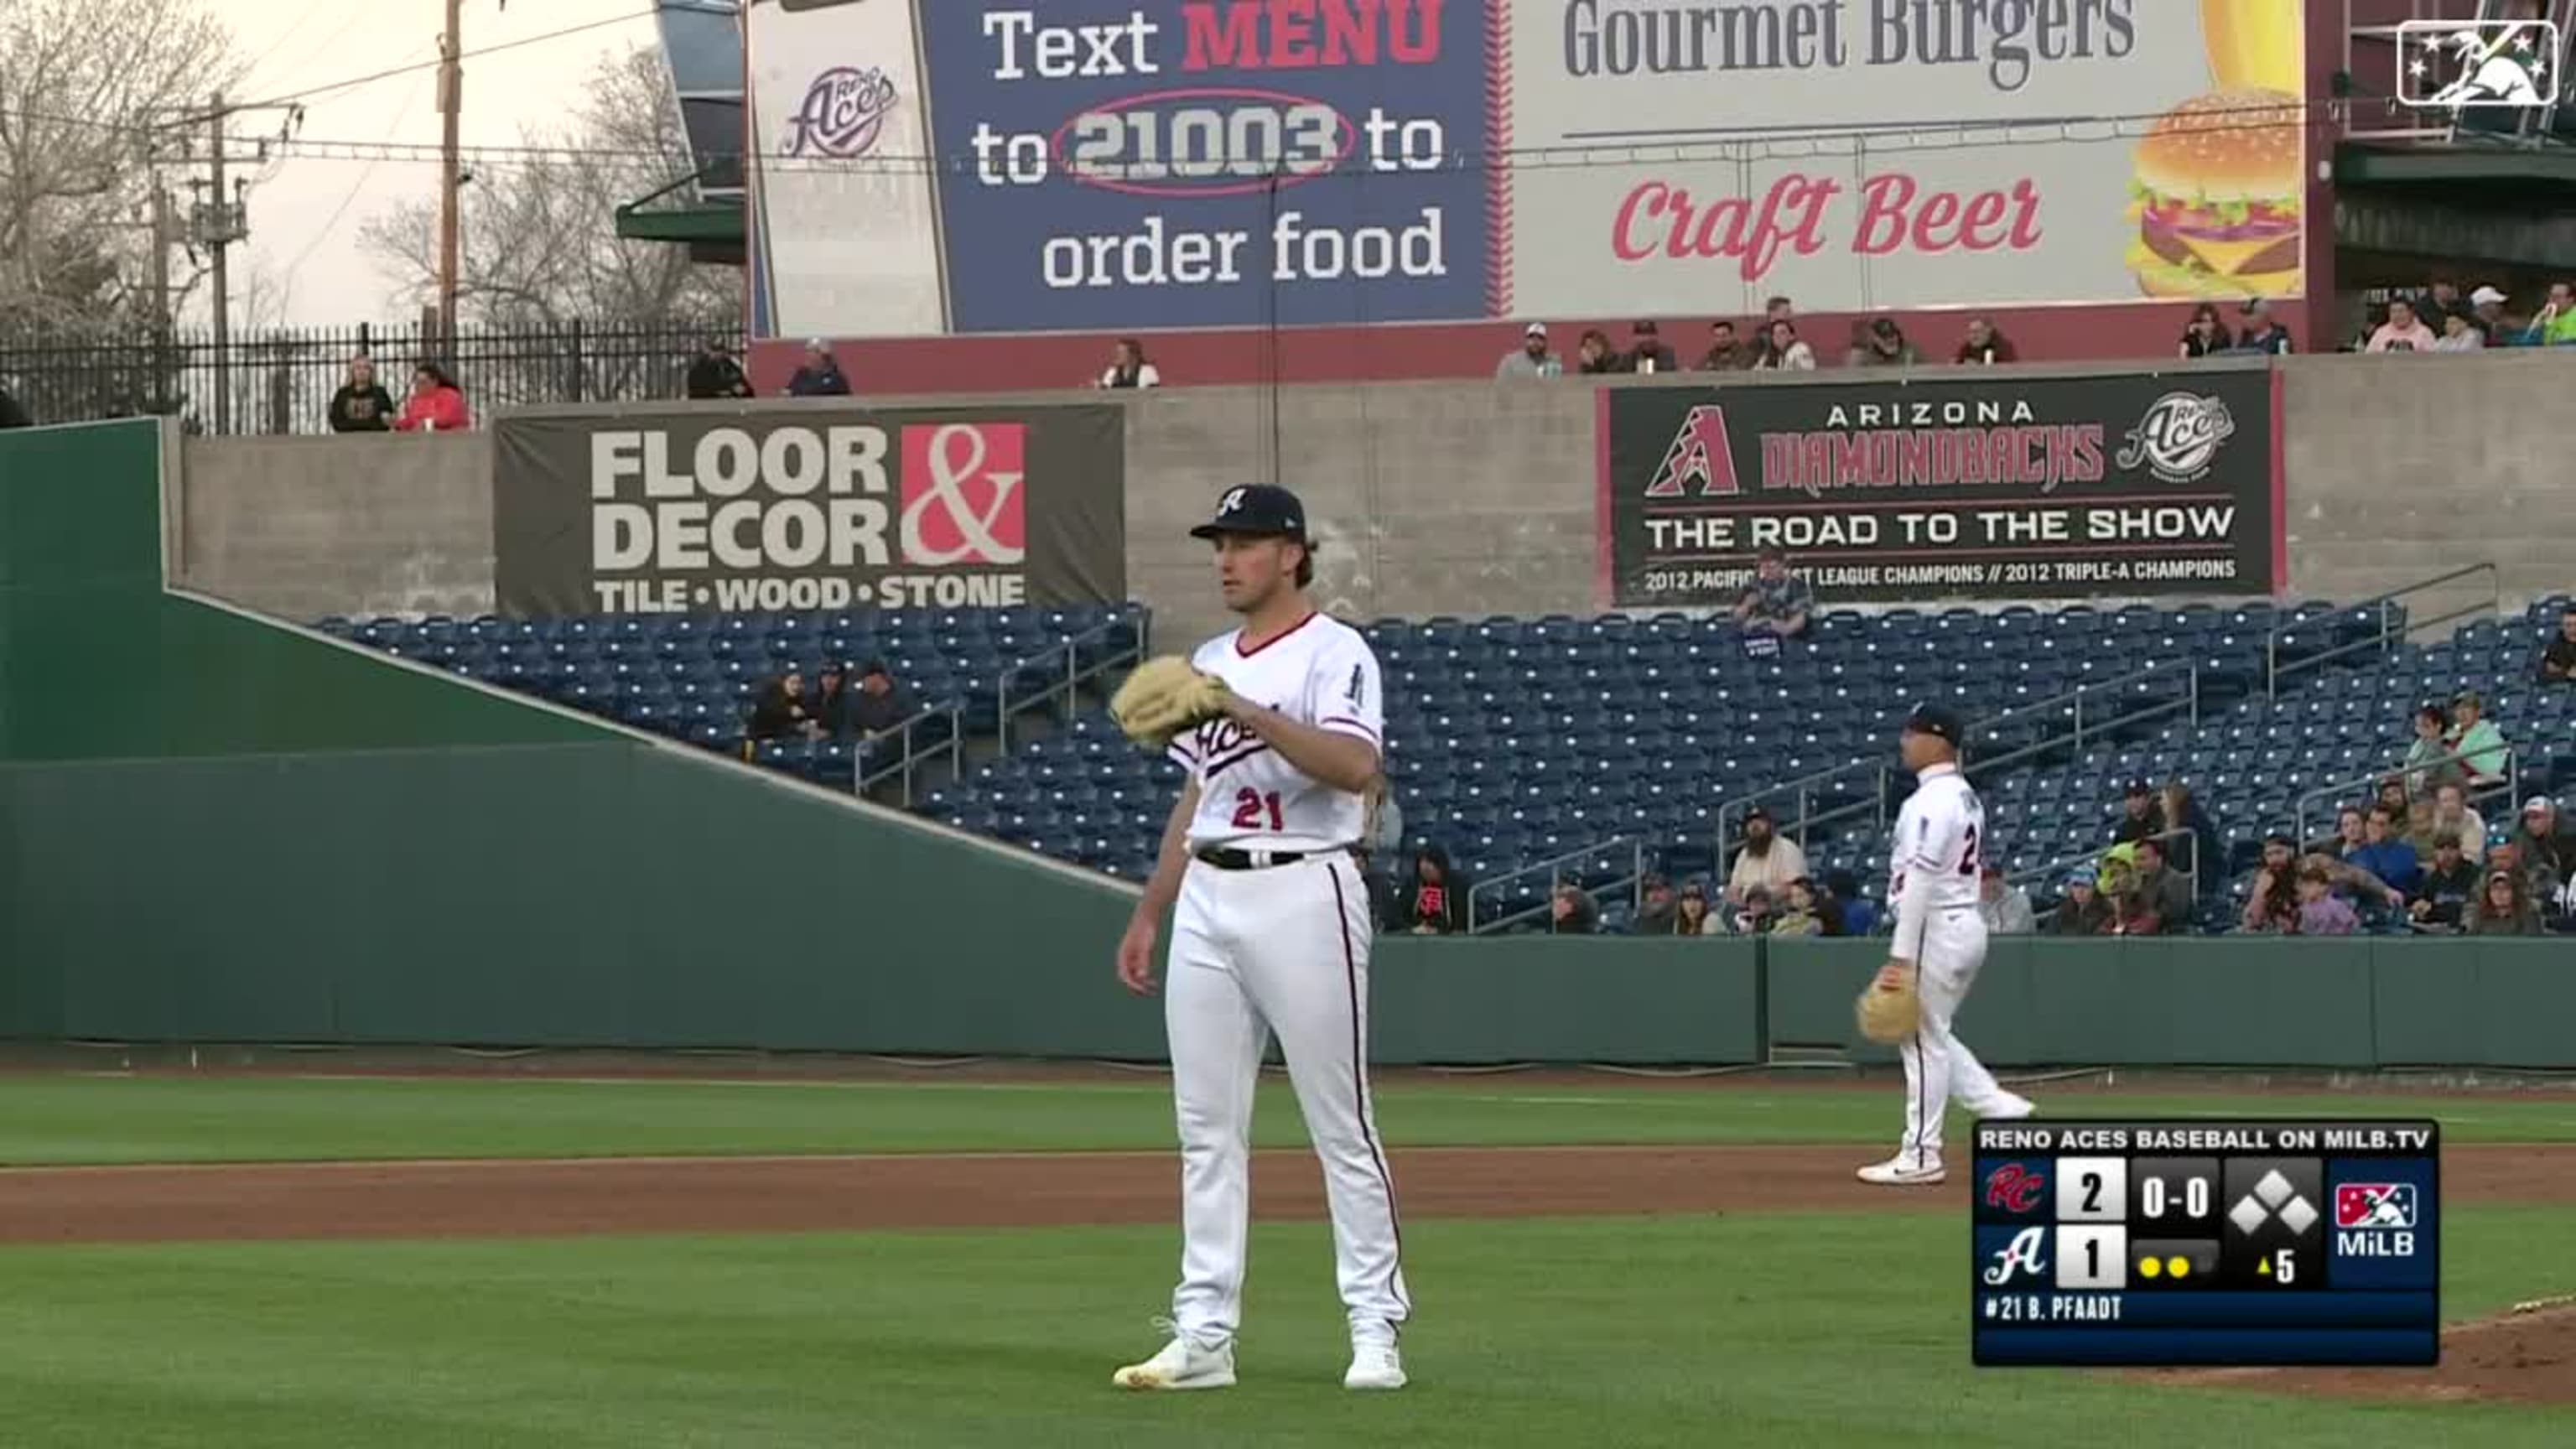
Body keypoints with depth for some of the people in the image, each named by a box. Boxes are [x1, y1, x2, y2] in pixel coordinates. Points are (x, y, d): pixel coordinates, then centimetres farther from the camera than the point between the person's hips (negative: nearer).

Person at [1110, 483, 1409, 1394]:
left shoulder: (1335, 654, -7)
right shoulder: (1207, 663, 17)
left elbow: (1356, 767, -24)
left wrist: (1250, 713, -31)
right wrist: (1147, 915, 20)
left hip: (1302, 894, -8)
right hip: (1206, 899, 8)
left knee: (1340, 1121, -4)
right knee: (1206, 1128, 5)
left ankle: (1375, 1328, 0)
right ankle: (1204, 1335, 7)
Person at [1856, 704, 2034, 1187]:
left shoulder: (1930, 802, -17)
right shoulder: (1966, 797, 14)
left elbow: (1920, 881, -22)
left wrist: (1901, 955, -22)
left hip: (1937, 928, -10)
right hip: (1969, 925, 10)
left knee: (1923, 1039, -3)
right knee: (1932, 1037, 18)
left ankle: (1920, 1157, 1)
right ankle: (2007, 1111, 11)